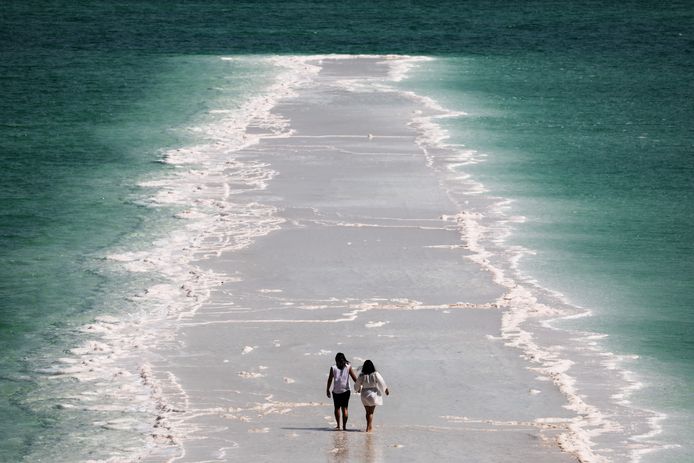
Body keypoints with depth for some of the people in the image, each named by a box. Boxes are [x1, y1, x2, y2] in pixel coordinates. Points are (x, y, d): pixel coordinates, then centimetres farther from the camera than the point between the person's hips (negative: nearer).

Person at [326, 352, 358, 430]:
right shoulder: (348, 367, -1)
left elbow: (330, 379, -3)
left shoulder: (333, 368, -4)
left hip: (336, 391, 0)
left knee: (337, 408, 13)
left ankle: (338, 425, 16)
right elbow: (354, 378, 0)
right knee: (344, 409, 2)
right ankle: (344, 426, -5)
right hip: (345, 391, 0)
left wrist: (327, 390, 6)